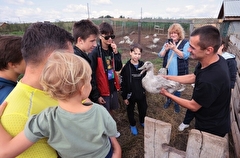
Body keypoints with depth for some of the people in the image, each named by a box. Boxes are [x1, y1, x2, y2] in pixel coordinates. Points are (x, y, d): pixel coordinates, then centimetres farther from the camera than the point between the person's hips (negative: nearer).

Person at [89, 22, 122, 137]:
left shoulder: (112, 50, 2)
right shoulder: (94, 53, -17)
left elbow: (118, 68, 1)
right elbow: (92, 76, -17)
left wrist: (116, 53, -13)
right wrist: (96, 95, -17)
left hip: (113, 87, 6)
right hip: (102, 90, -6)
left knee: (111, 111, 23)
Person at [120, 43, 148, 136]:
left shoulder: (143, 65, -5)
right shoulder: (126, 67, -15)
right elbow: (123, 84, -12)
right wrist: (124, 97, -9)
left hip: (141, 93, 3)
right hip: (130, 94, -3)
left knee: (143, 109, 20)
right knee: (130, 111, 16)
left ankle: (142, 122, 50)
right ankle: (133, 125, 42)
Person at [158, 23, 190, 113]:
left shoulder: (185, 43, -9)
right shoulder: (168, 42, 3)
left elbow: (185, 56, -20)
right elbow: (160, 55, -1)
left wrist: (175, 49, -32)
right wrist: (165, 49, -21)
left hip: (179, 72, -3)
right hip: (168, 71, 3)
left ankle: (176, 103, 37)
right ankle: (168, 100, 44)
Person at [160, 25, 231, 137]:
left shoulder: (210, 81, -41)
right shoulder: (213, 60, -14)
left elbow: (193, 106, -25)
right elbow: (193, 77, 2)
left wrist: (168, 95, -15)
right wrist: (167, 77, -2)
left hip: (211, 129, -7)